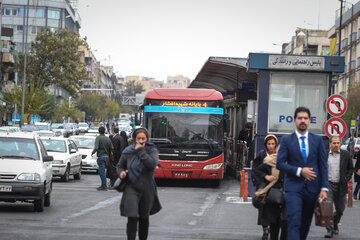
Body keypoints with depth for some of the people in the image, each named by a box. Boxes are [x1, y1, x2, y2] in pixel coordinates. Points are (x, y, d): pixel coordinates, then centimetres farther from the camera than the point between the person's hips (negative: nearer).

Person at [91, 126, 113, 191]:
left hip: (101, 156, -7)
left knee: (102, 171, -6)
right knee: (101, 171, 18)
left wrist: (92, 152, -2)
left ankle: (104, 186, -8)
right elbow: (111, 148, 5)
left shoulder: (98, 138, -9)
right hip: (106, 156, 7)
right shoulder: (107, 138, 8)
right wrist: (109, 154, 22)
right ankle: (103, 185, 22)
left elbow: (96, 148, -19)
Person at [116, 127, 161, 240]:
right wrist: (121, 172, -8)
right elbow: (120, 165, 15)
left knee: (144, 218, 14)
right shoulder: (128, 151, 0)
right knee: (132, 218, -15)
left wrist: (141, 151, -22)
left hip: (147, 189, 1)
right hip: (131, 188, -1)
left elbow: (152, 164, -22)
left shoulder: (152, 150, -3)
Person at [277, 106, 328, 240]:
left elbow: (323, 165, 7)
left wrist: (324, 188, -2)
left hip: (312, 188, 3)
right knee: (294, 223, -15)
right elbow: (279, 164, -3)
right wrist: (299, 171, -15)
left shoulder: (317, 140, 9)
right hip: (294, 188, -3)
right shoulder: (286, 140, 3)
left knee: (306, 224, 11)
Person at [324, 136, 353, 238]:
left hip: (341, 186, 2)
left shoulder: (345, 154, 4)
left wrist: (346, 179, -1)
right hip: (328, 185, -2)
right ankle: (330, 229, -8)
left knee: (340, 210, 11)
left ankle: (335, 225, 37)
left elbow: (351, 168, 12)